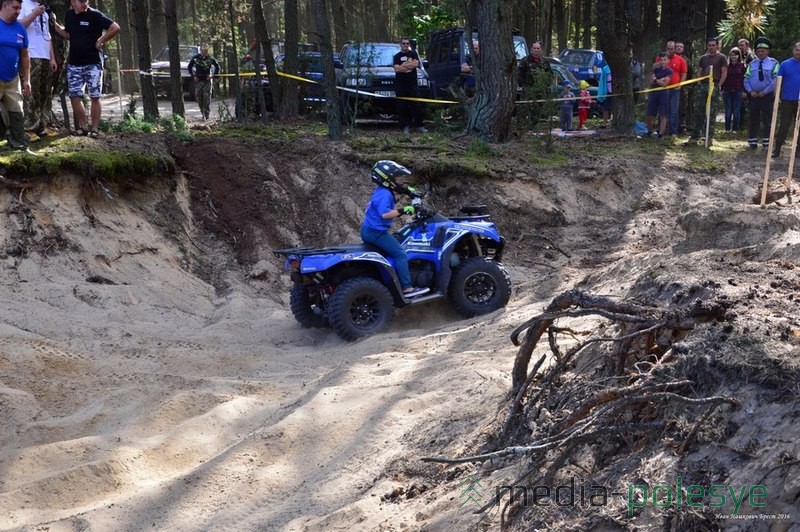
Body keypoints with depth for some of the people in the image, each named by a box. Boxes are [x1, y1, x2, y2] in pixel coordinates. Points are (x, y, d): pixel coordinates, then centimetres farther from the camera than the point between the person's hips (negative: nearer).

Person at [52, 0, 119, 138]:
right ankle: (83, 127, 12)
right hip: (74, 64, 5)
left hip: (93, 63, -5)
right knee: (74, 96, 2)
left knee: (94, 96, 0)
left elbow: (115, 28, -15)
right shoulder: (69, 15, 6)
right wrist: (55, 24, 7)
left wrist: (100, 41, -11)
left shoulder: (95, 15, -11)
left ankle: (94, 129, 6)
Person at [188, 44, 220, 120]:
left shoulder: (210, 59, -1)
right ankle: (203, 113, 19)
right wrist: (193, 76, 2)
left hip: (207, 81, -2)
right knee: (199, 98, 3)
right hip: (198, 81, 2)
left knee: (207, 98, -8)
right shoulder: (195, 58, 0)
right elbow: (189, 67, 12)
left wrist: (213, 75, 0)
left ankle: (207, 115, -6)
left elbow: (217, 67, 12)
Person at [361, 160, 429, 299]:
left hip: (369, 230, 11)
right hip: (376, 232, -11)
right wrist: (403, 210, -28)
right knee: (401, 254, -12)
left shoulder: (380, 191, 13)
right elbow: (385, 213, -31)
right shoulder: (384, 194, -18)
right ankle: (407, 288, -16)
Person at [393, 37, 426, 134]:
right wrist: (410, 66, -9)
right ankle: (405, 126, 2)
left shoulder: (413, 54, 11)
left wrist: (403, 66, -8)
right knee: (402, 107, -2)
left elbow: (416, 64, -8)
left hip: (412, 84, 0)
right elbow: (397, 69, -8)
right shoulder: (397, 56, 8)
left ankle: (419, 125, 2)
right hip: (400, 85, 0)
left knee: (416, 106, -3)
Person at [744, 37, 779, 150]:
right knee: (753, 119, 9)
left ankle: (766, 143, 7)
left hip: (767, 96, -4)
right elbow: (746, 79, 7)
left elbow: (775, 80, -10)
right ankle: (752, 142, 16)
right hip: (753, 96, 4)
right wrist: (750, 91, -9)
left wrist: (764, 92, -15)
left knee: (767, 120, 2)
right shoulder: (752, 64, 10)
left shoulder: (773, 63, -3)